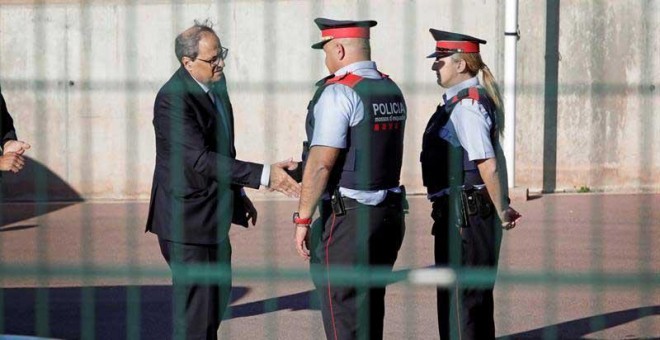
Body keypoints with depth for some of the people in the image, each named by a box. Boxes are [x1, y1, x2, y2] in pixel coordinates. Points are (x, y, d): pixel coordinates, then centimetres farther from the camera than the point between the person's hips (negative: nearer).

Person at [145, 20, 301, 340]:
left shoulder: (216, 84, 5)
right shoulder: (173, 99, -24)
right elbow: (200, 159, -31)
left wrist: (238, 194, 18)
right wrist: (264, 175, -35)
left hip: (214, 216, 9)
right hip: (187, 218, -9)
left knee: (218, 294, 20)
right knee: (195, 303, -5)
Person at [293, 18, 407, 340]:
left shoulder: (339, 93, -15)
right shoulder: (392, 91, 11)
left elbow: (321, 164, -19)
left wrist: (303, 219, -13)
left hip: (347, 217, -8)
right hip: (390, 213, 8)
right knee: (371, 310, 15)